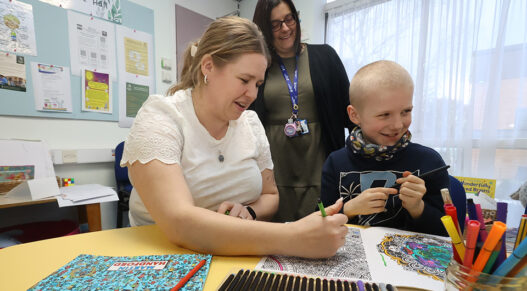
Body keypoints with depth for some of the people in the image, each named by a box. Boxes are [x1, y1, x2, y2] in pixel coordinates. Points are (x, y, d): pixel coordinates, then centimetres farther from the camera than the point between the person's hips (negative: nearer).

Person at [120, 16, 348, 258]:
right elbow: (179, 223, -28)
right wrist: (293, 238, -35)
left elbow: (270, 195, 8)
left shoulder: (251, 122, -1)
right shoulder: (158, 119, -15)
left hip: (236, 259, 5)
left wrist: (249, 212, -14)